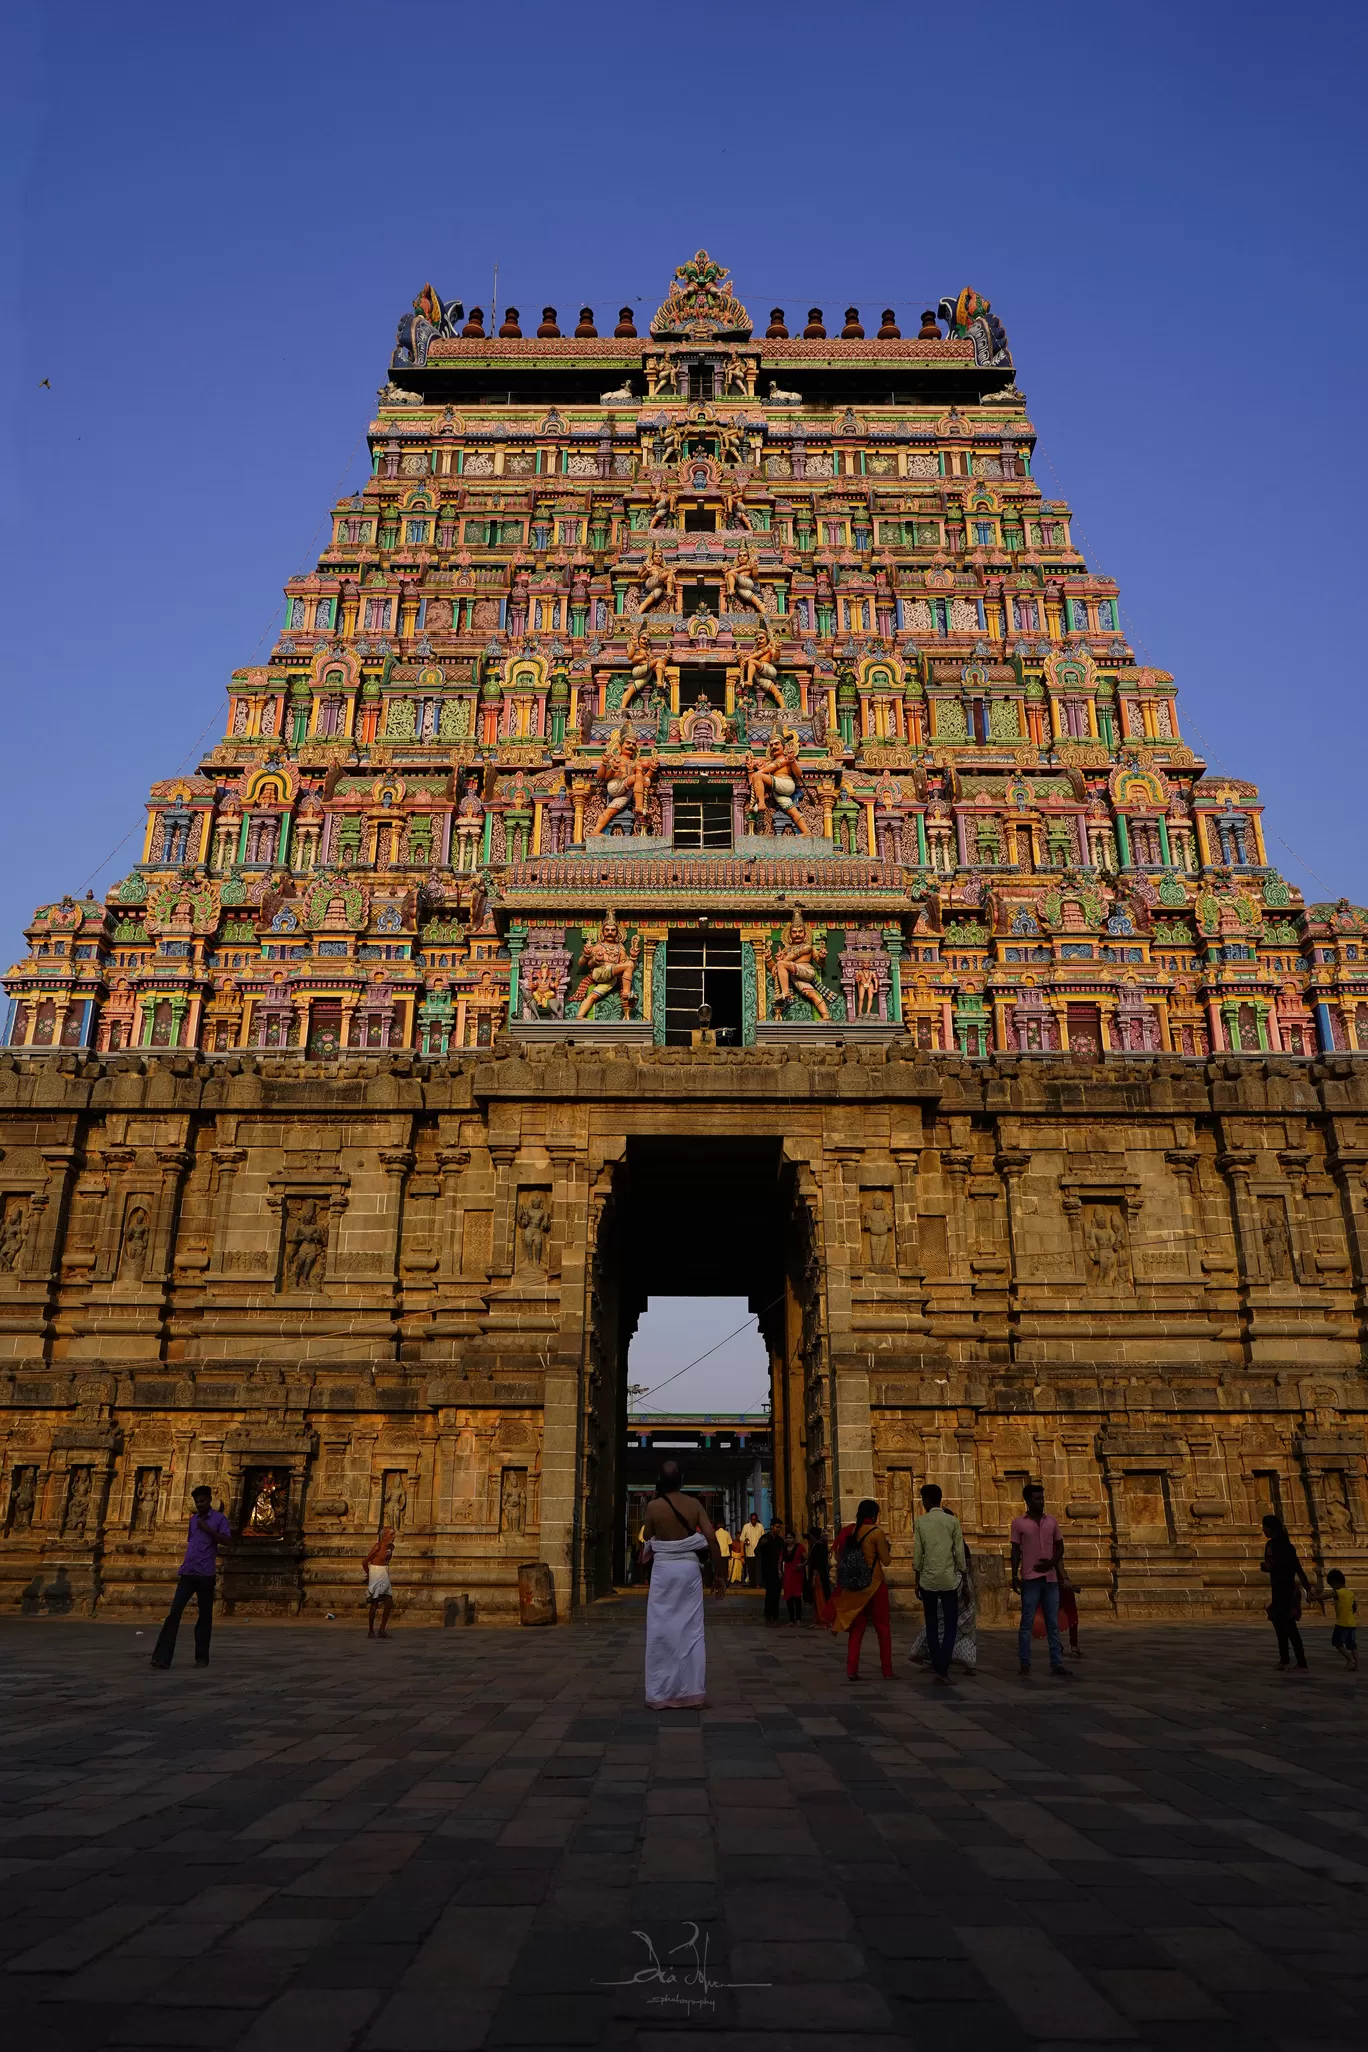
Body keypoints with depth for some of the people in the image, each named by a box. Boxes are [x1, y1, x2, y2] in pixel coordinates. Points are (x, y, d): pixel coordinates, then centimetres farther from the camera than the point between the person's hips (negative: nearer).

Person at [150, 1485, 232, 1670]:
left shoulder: (219, 1518, 2)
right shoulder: (193, 1519, 19)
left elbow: (226, 1540, -8)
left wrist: (208, 1529, -15)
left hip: (206, 1574, -4)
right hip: (187, 1573, 4)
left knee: (204, 1616, 2)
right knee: (174, 1612, -6)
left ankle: (202, 1657, 11)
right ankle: (162, 1657, -8)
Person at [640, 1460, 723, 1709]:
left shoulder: (653, 1506, -5)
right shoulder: (694, 1504, 0)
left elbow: (648, 1541, 7)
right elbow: (712, 1539, -5)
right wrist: (718, 1574, 2)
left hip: (663, 1568, -2)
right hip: (689, 1568, 2)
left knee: (662, 1631, 5)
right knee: (692, 1630, 7)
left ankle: (660, 1694, 7)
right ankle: (693, 1692, 9)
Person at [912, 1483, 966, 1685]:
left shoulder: (921, 1522, -1)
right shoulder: (953, 1521, -1)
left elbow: (917, 1554, 0)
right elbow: (959, 1552, -1)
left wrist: (917, 1581, 10)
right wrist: (963, 1577, 10)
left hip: (928, 1579, 1)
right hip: (948, 1579, -1)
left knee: (932, 1624, 13)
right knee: (950, 1625, 3)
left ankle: (936, 1665, 18)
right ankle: (943, 1668, -8)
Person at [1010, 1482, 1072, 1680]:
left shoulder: (1051, 1521, 9)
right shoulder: (1018, 1523, -1)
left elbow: (1059, 1546, 13)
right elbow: (1015, 1551, 0)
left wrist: (1052, 1562, -5)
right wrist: (1014, 1576, -7)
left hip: (1051, 1578, 4)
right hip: (1030, 1579, -4)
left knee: (1053, 1624, 6)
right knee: (1027, 1622, -1)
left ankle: (1057, 1664, 10)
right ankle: (1024, 1664, 5)